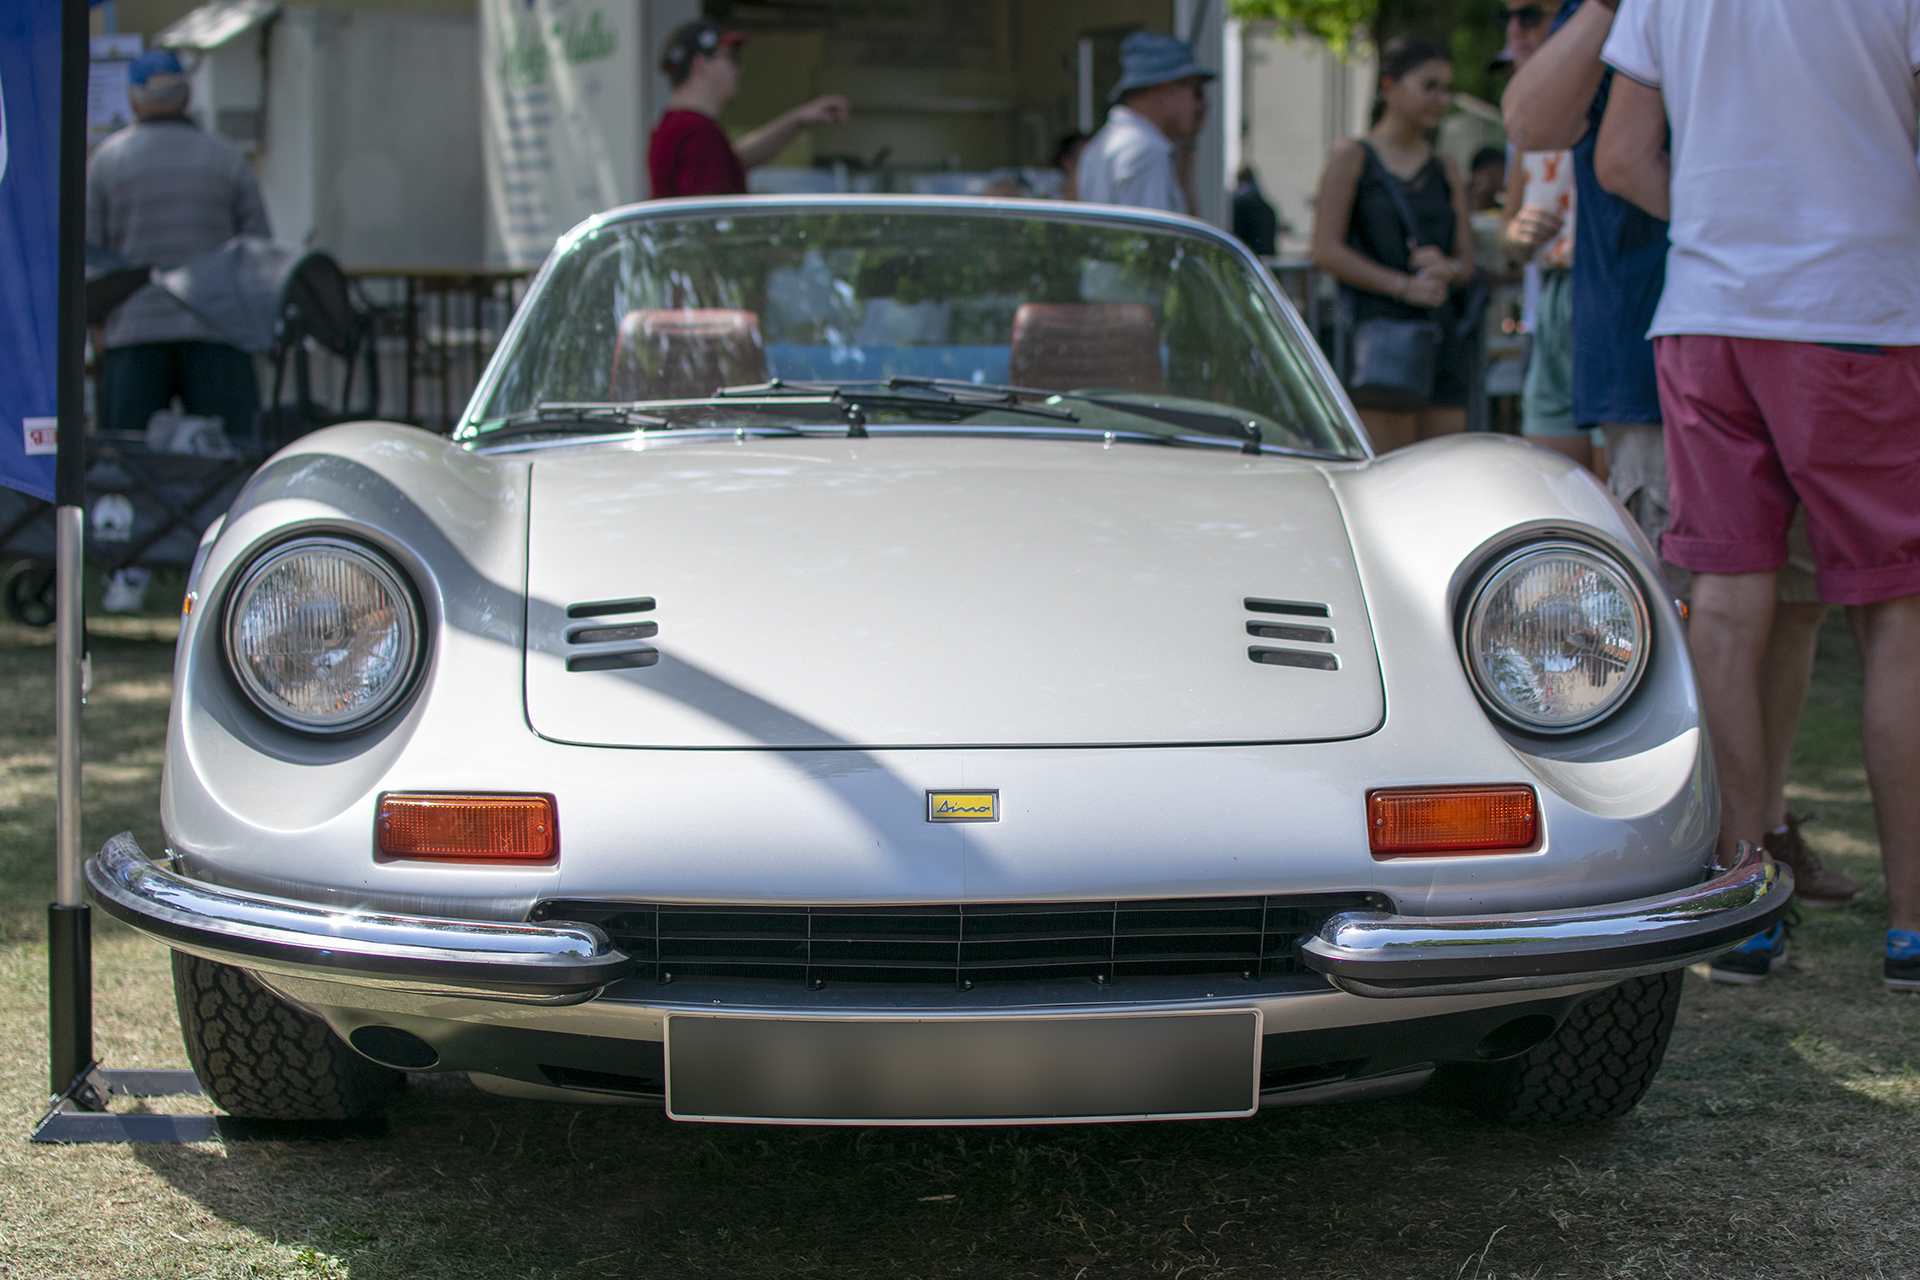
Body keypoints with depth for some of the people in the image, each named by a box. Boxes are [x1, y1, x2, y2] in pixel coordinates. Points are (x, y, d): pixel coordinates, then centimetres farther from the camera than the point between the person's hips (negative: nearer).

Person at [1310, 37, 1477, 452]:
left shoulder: (1445, 171, 19)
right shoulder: (1352, 159, 2)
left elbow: (1467, 260, 18)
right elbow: (1326, 250, -7)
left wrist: (1446, 267, -7)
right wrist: (1403, 285, -14)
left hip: (1440, 334, 6)